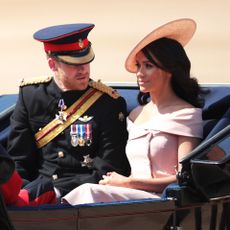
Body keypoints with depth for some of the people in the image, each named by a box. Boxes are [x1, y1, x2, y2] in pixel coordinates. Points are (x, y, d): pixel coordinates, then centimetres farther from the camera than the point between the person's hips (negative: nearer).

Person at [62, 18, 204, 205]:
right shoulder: (137, 114, 23)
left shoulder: (187, 115, 1)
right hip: (134, 197, 6)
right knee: (88, 192, -28)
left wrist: (129, 182, -8)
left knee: (90, 193, -30)